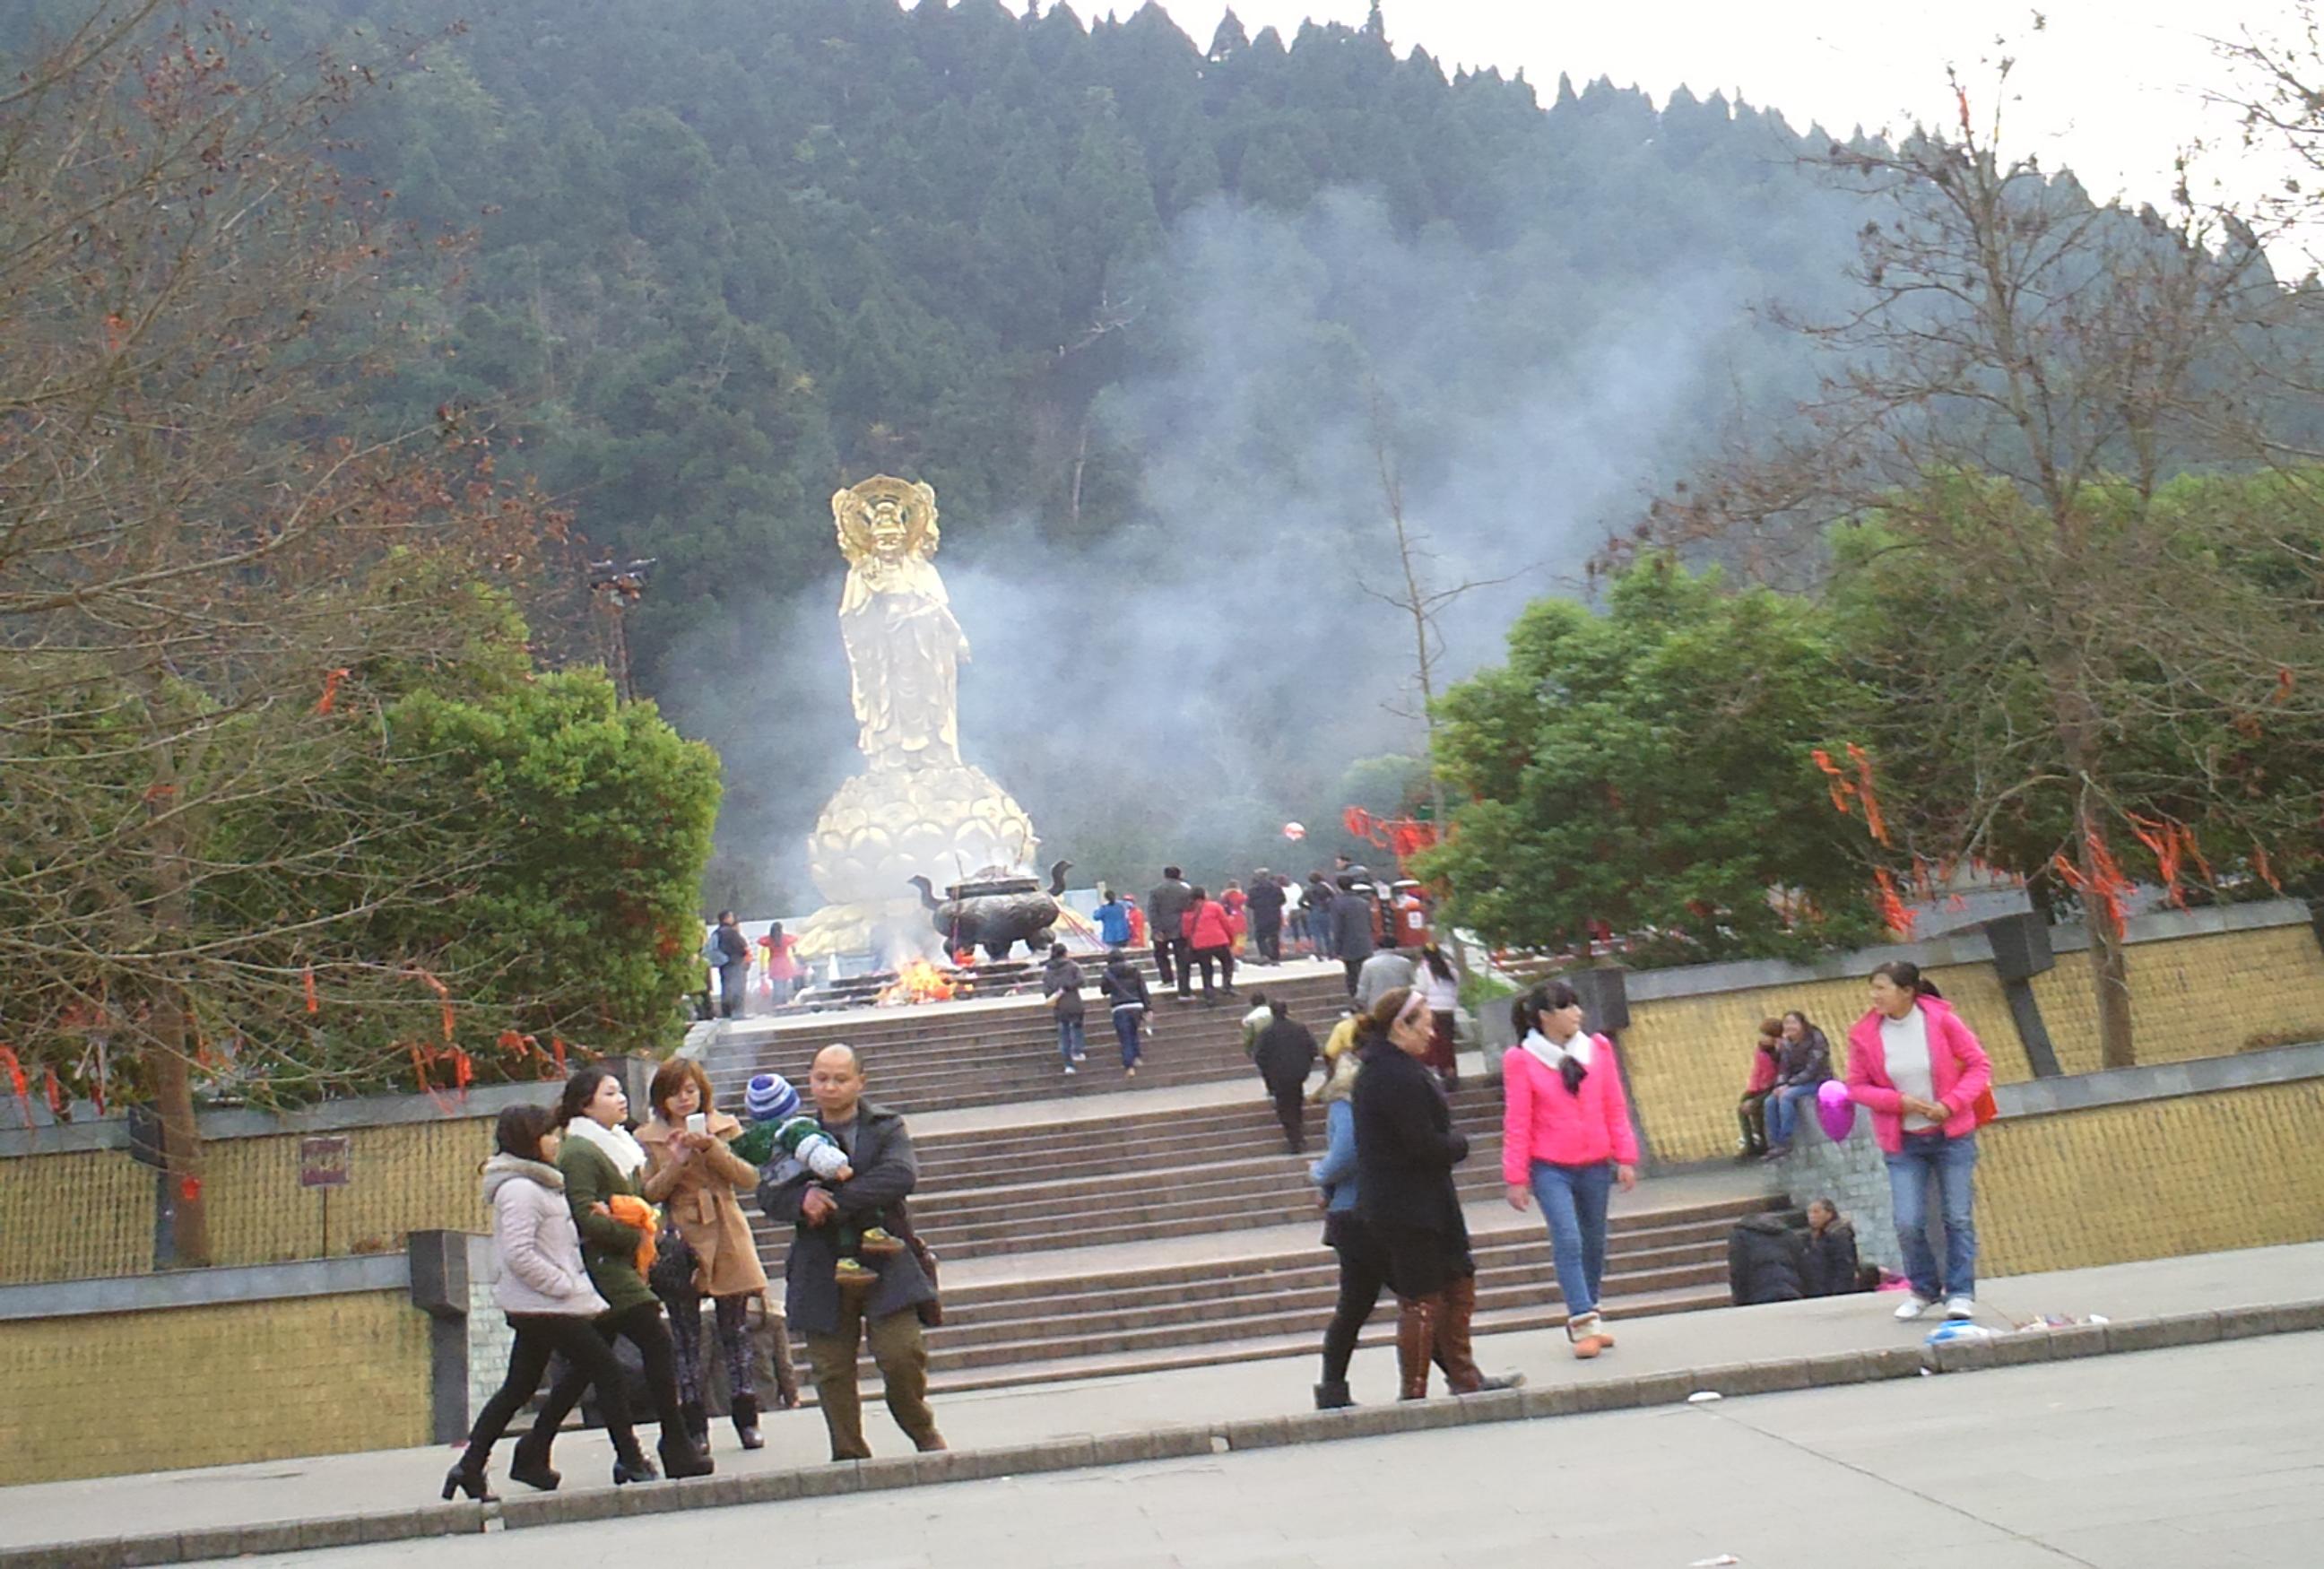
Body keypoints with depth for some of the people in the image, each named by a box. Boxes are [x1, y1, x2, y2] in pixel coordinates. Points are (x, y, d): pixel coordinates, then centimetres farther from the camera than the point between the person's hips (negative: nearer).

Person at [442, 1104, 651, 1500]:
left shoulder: (535, 1185, 17)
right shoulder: (520, 1189, -17)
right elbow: (519, 1254, -24)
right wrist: (564, 1284, -19)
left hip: (535, 1308, 11)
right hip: (549, 1306, -11)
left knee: (519, 1387, 13)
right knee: (606, 1371, -6)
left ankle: (471, 1467, 14)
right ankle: (630, 1460, -1)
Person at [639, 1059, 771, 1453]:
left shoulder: (725, 1127, 7)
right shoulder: (648, 1138, 4)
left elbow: (749, 1177, -4)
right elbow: (649, 1193, -2)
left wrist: (711, 1148, -17)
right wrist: (676, 1162, -17)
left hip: (726, 1241, 1)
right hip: (680, 1243, -1)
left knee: (735, 1329, 4)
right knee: (685, 1335, 2)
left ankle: (746, 1420, 12)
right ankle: (695, 1428, 7)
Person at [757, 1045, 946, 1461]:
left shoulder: (886, 1127, 5)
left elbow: (901, 1175, -14)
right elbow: (768, 1195, 3)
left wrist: (835, 1202, -19)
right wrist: (802, 1200, -21)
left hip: (884, 1267, -2)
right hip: (822, 1273, 2)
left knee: (902, 1355, -10)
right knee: (832, 1368, 2)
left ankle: (924, 1434, 15)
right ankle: (849, 1454, 14)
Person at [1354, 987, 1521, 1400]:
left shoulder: (1378, 1069, 11)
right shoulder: (1399, 1077, -23)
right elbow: (1426, 1146, -24)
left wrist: (1449, 1142, 3)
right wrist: (1459, 1143, -5)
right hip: (1409, 1207, -11)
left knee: (1458, 1281, 17)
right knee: (1422, 1298, -1)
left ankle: (1463, 1377, 25)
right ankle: (1413, 1394, 7)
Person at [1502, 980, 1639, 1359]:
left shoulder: (1598, 1049, 4)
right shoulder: (1521, 1060, -6)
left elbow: (1616, 1108, 8)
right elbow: (1516, 1122, -4)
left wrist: (1625, 1157, 4)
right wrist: (1516, 1178, -5)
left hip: (1595, 1164, 4)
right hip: (1550, 1168, -4)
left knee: (1594, 1243, 12)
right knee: (1567, 1240, -16)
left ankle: (1589, 1314, 26)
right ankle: (1584, 1323, -16)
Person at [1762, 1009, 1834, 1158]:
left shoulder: (1816, 1040, -16)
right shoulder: (1788, 1044, 4)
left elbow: (1812, 1070, -21)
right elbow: (1784, 1068, 3)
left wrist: (1789, 1084, -24)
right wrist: (1781, 1085, -18)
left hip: (1818, 1082, -7)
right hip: (1796, 1083, 7)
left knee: (1786, 1097, -30)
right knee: (1771, 1101, -14)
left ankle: (1785, 1143, -26)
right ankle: (1774, 1144, -12)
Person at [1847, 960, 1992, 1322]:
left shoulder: (1941, 1020, -11)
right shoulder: (1864, 1034, -7)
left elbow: (1980, 1065, -4)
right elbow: (1857, 1087, 0)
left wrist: (1951, 1104, -17)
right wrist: (1899, 1101, -15)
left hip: (1952, 1136, -1)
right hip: (1903, 1144, 1)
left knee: (1958, 1218, 1)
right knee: (1908, 1224, -4)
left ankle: (1961, 1293, 13)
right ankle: (1924, 1289, 19)